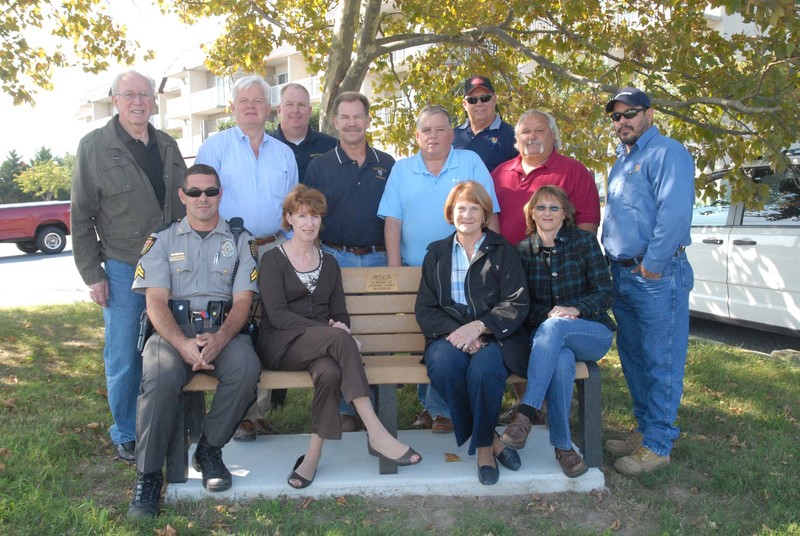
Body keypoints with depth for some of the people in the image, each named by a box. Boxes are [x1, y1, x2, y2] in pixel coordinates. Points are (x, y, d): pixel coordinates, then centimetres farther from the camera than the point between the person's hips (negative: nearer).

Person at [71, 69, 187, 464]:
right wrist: (92, 275, -6)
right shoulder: (94, 147, -2)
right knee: (124, 358, 3)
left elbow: (185, 205, 16)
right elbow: (81, 217, -2)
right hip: (122, 269, -3)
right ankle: (126, 434, 20)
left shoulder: (168, 146, 10)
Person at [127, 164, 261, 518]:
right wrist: (182, 343, -18)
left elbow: (243, 300, 4)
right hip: (173, 329, 0)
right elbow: (156, 301, 2)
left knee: (246, 368, -32)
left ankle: (209, 450, -8)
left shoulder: (239, 241, 14)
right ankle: (147, 476, -18)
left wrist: (219, 339, -17)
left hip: (224, 329, 1)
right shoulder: (162, 241, 13)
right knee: (160, 377, -34)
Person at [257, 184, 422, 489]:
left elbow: (340, 313, 17)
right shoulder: (273, 260, 7)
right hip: (281, 345, -3)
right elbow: (277, 314, -7)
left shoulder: (329, 263, 21)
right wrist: (328, 330, -19)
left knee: (330, 371, -35)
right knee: (339, 338, -34)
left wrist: (339, 327, -10)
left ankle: (313, 456, -27)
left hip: (322, 345, 4)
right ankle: (376, 434, -35)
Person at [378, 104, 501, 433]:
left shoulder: (471, 163, 3)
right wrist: (394, 270, -4)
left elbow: (488, 216, 1)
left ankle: (444, 409, 9)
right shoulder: (401, 170, 9)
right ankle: (428, 405, 22)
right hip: (414, 271, 2)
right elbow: (392, 221, 3)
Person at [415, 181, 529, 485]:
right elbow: (425, 308, 8)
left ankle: (483, 446, -10)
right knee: (442, 365, -32)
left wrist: (477, 327, -17)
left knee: (484, 369, -35)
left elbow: (517, 305, -1)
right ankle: (490, 438, -12)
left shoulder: (503, 252, 11)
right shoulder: (436, 254, 17)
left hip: (494, 336, -2)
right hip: (449, 335, 2)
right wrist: (454, 332, -12)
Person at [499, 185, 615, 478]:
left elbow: (605, 294, 0)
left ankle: (526, 414, -39)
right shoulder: (522, 250, 7)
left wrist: (575, 309, -19)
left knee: (553, 328, -37)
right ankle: (563, 446, -26)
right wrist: (547, 313, -14)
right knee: (561, 360, -37)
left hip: (593, 333, -1)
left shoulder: (585, 241, 3)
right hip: (544, 334, 1)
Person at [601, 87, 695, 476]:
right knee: (632, 356, 15)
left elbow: (675, 213, -21)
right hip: (623, 275, 9)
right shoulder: (621, 160, 19)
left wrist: (652, 265, -19)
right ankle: (645, 429, 28)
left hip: (657, 276, -9)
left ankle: (657, 444, 7)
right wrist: (616, 264, 14)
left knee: (660, 361, -1)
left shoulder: (666, 153, -9)